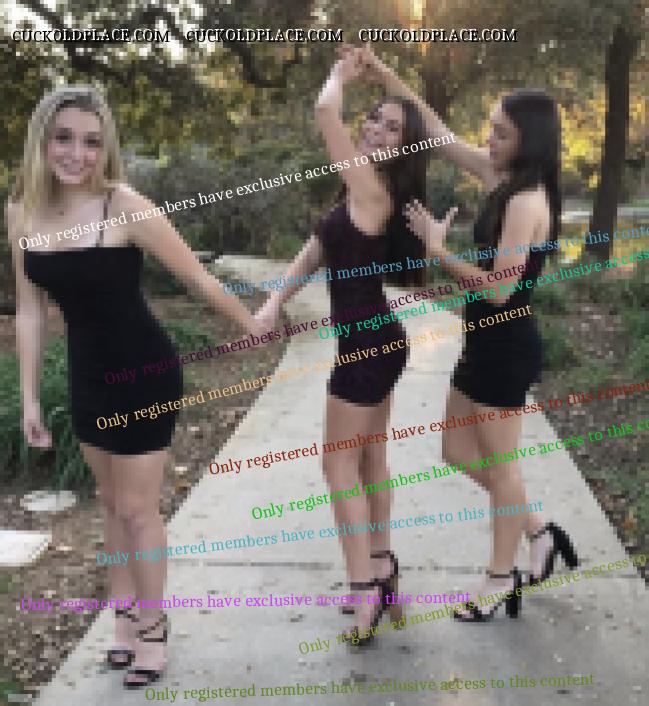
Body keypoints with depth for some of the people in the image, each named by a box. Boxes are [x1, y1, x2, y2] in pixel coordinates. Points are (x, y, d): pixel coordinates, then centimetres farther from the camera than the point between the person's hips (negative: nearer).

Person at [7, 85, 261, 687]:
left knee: (137, 507, 5)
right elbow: (30, 309, 4)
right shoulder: (21, 212, -4)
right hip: (87, 374, 6)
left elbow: (197, 277, -11)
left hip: (143, 371, -5)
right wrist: (29, 397, 6)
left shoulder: (124, 206, -21)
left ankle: (152, 626, 27)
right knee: (112, 502, 19)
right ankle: (126, 616, 37)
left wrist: (251, 324, 0)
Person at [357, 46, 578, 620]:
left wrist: (438, 251, -18)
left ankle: (502, 579, 24)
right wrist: (389, 78, 10)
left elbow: (499, 288, -25)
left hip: (507, 348, -9)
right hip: (489, 343, 9)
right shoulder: (504, 178, 7)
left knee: (500, 463, 6)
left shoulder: (527, 202, -20)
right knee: (458, 450, 18)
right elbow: (441, 136, 13)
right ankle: (539, 530, 31)